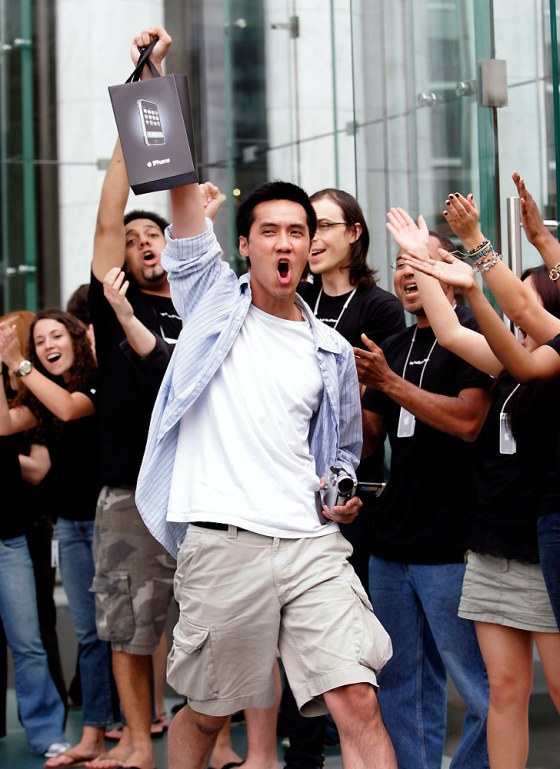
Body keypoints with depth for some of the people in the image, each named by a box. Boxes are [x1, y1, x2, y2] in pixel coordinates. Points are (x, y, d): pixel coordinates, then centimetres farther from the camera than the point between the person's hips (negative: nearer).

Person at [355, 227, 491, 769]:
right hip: (392, 542, 8)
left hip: (451, 546, -7)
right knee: (401, 682, 12)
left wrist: (389, 382, -15)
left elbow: (467, 421, -18)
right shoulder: (393, 349, 17)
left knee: (478, 686, -5)